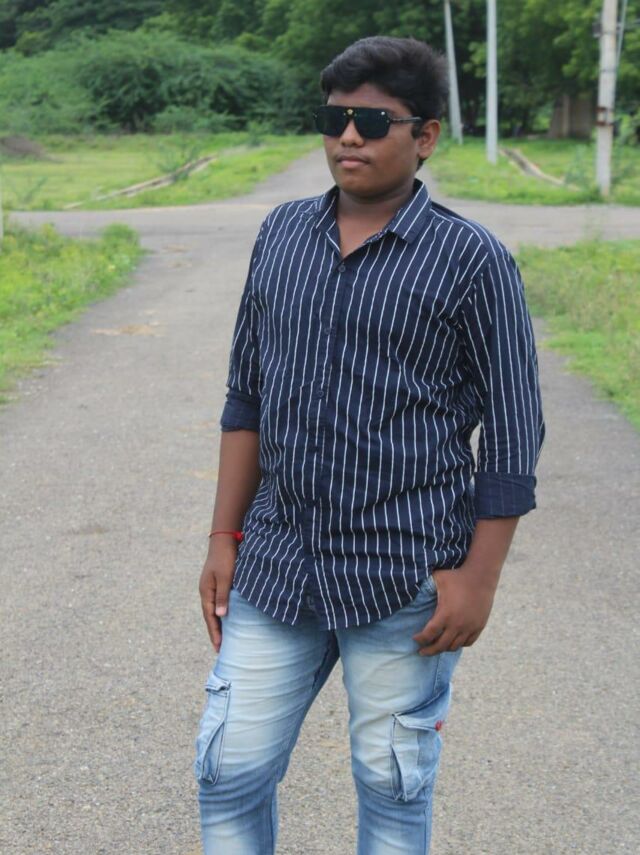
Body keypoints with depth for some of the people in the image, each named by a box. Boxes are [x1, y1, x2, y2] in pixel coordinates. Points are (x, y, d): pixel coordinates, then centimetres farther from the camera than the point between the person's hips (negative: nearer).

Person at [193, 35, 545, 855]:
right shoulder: (283, 234, 6)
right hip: (277, 566, 4)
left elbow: (512, 432, -6)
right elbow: (246, 397, 11)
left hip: (404, 579, -4)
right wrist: (224, 538, 9)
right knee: (228, 773, 8)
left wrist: (479, 575, -10)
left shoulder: (470, 260, -8)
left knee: (393, 788, 10)